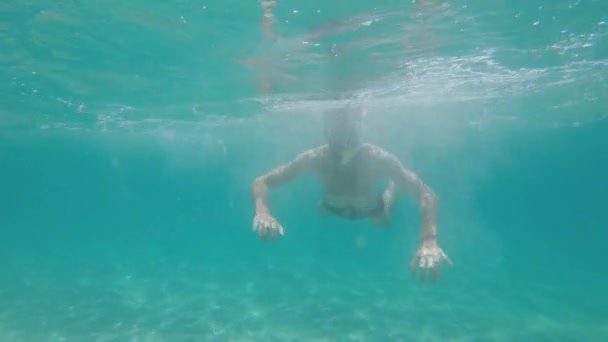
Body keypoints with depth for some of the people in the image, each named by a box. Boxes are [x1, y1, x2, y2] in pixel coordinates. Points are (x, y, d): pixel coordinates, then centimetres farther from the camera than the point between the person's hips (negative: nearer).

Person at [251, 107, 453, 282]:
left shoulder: (378, 159, -43)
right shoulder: (313, 159, -39)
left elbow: (427, 194, -43)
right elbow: (261, 182, -34)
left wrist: (430, 240, -59)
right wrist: (263, 212, -56)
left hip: (370, 209, -1)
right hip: (333, 207, 1)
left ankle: (391, 186, 50)